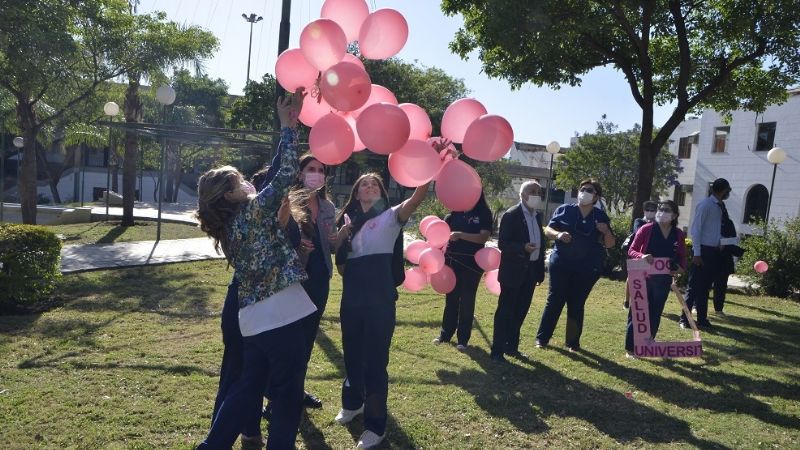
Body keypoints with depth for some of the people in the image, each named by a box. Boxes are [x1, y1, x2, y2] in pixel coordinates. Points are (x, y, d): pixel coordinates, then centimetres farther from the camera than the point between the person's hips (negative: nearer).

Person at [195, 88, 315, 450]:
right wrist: (288, 125, -8)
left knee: (248, 386, 21)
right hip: (279, 315, -8)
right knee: (288, 394, 6)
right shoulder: (255, 211, -11)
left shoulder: (231, 223, 12)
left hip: (253, 317, 9)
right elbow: (285, 175, -14)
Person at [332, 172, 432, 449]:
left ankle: (375, 425, 16)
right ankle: (352, 403, 45)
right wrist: (341, 238, -6)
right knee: (352, 354, 20)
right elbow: (341, 267, 10)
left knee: (375, 360, 1)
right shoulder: (348, 221, 11)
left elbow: (416, 199, -21)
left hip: (380, 301, -4)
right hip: (352, 300, 5)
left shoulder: (390, 216, 0)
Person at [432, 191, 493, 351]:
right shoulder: (455, 212, 4)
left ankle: (463, 338, 15)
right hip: (452, 260, 3)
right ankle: (445, 333, 25)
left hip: (472, 262, -3)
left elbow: (483, 237, -15)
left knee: (467, 299, 5)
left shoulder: (484, 213, -4)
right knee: (451, 297, 12)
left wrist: (460, 235, -23)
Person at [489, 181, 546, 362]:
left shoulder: (537, 216, 12)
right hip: (513, 271, -7)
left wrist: (540, 271, 12)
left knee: (520, 311, 13)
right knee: (505, 311, -2)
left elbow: (540, 243, 15)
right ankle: (497, 351, 5)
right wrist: (523, 248, -30)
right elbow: (502, 244, -15)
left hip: (530, 271, 7)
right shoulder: (511, 215, -11)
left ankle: (511, 346, 26)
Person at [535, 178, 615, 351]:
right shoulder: (564, 210, 1)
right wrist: (558, 234, -20)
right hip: (561, 264, -1)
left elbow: (610, 244, 6)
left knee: (577, 304, 8)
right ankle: (542, 337, 12)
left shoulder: (601, 217, 5)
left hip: (587, 268, 1)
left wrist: (606, 231, -15)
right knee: (554, 300, 2)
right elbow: (547, 230, 1)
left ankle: (573, 342, 18)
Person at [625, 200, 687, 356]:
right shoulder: (646, 229, -7)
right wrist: (642, 256, -25)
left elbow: (682, 257, 12)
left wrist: (681, 268, -9)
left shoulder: (679, 234, 4)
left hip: (664, 280, 4)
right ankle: (630, 347, 6)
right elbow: (631, 251, -5)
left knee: (655, 313, 12)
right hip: (644, 277, -4)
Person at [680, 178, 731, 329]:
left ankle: (702, 319, 20)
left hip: (713, 251, 8)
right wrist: (696, 254, -18)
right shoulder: (705, 205, -12)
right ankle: (684, 319, 2)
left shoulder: (718, 206, 13)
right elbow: (695, 230, -15)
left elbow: (715, 230, 15)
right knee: (694, 286, -4)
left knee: (705, 287, 13)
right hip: (703, 250, -8)